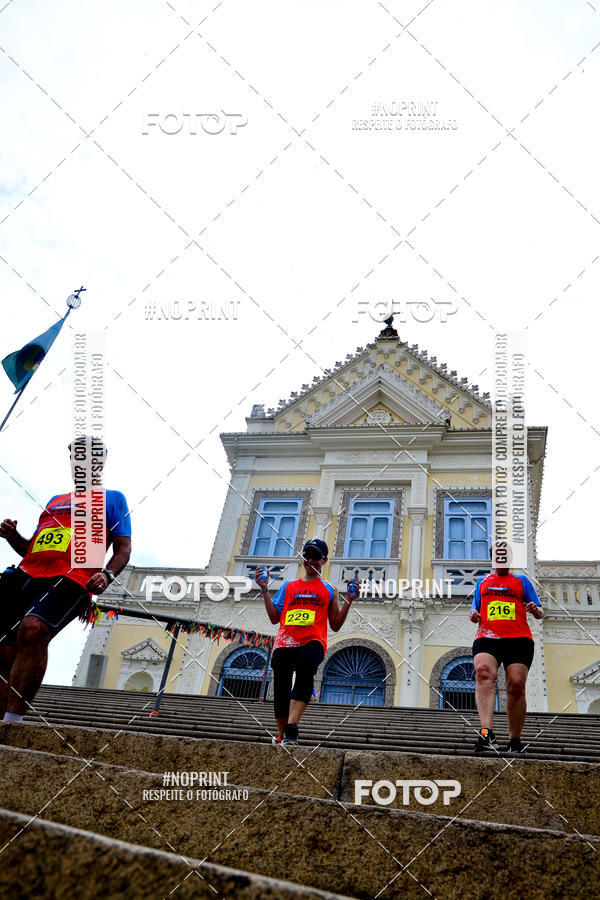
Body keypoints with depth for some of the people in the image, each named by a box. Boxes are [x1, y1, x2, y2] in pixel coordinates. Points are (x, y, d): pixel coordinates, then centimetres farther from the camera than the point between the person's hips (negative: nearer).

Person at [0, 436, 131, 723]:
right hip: (25, 576, 6)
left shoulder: (112, 498, 18)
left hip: (69, 581, -6)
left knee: (32, 630, -33)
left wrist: (107, 574, -11)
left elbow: (123, 548, 9)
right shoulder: (56, 501, 33)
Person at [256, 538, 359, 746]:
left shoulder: (329, 590, 20)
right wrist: (265, 590, 14)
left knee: (305, 667, -36)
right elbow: (274, 618, 19)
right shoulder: (288, 586, 24)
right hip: (285, 643, 3)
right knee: (281, 691, -5)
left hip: (313, 641, -3)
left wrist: (348, 602, 6)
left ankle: (292, 728, -43)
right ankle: (281, 736, 16)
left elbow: (335, 625, 17)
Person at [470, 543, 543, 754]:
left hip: (518, 639, 0)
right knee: (483, 671, -27)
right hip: (486, 638, 1)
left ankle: (515, 740, 5)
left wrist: (536, 610, -9)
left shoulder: (521, 581, 20)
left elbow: (540, 613, 15)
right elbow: (476, 612, 27)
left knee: (516, 685, -12)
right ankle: (486, 733, -38)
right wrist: (474, 616, 3)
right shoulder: (482, 582, 25)